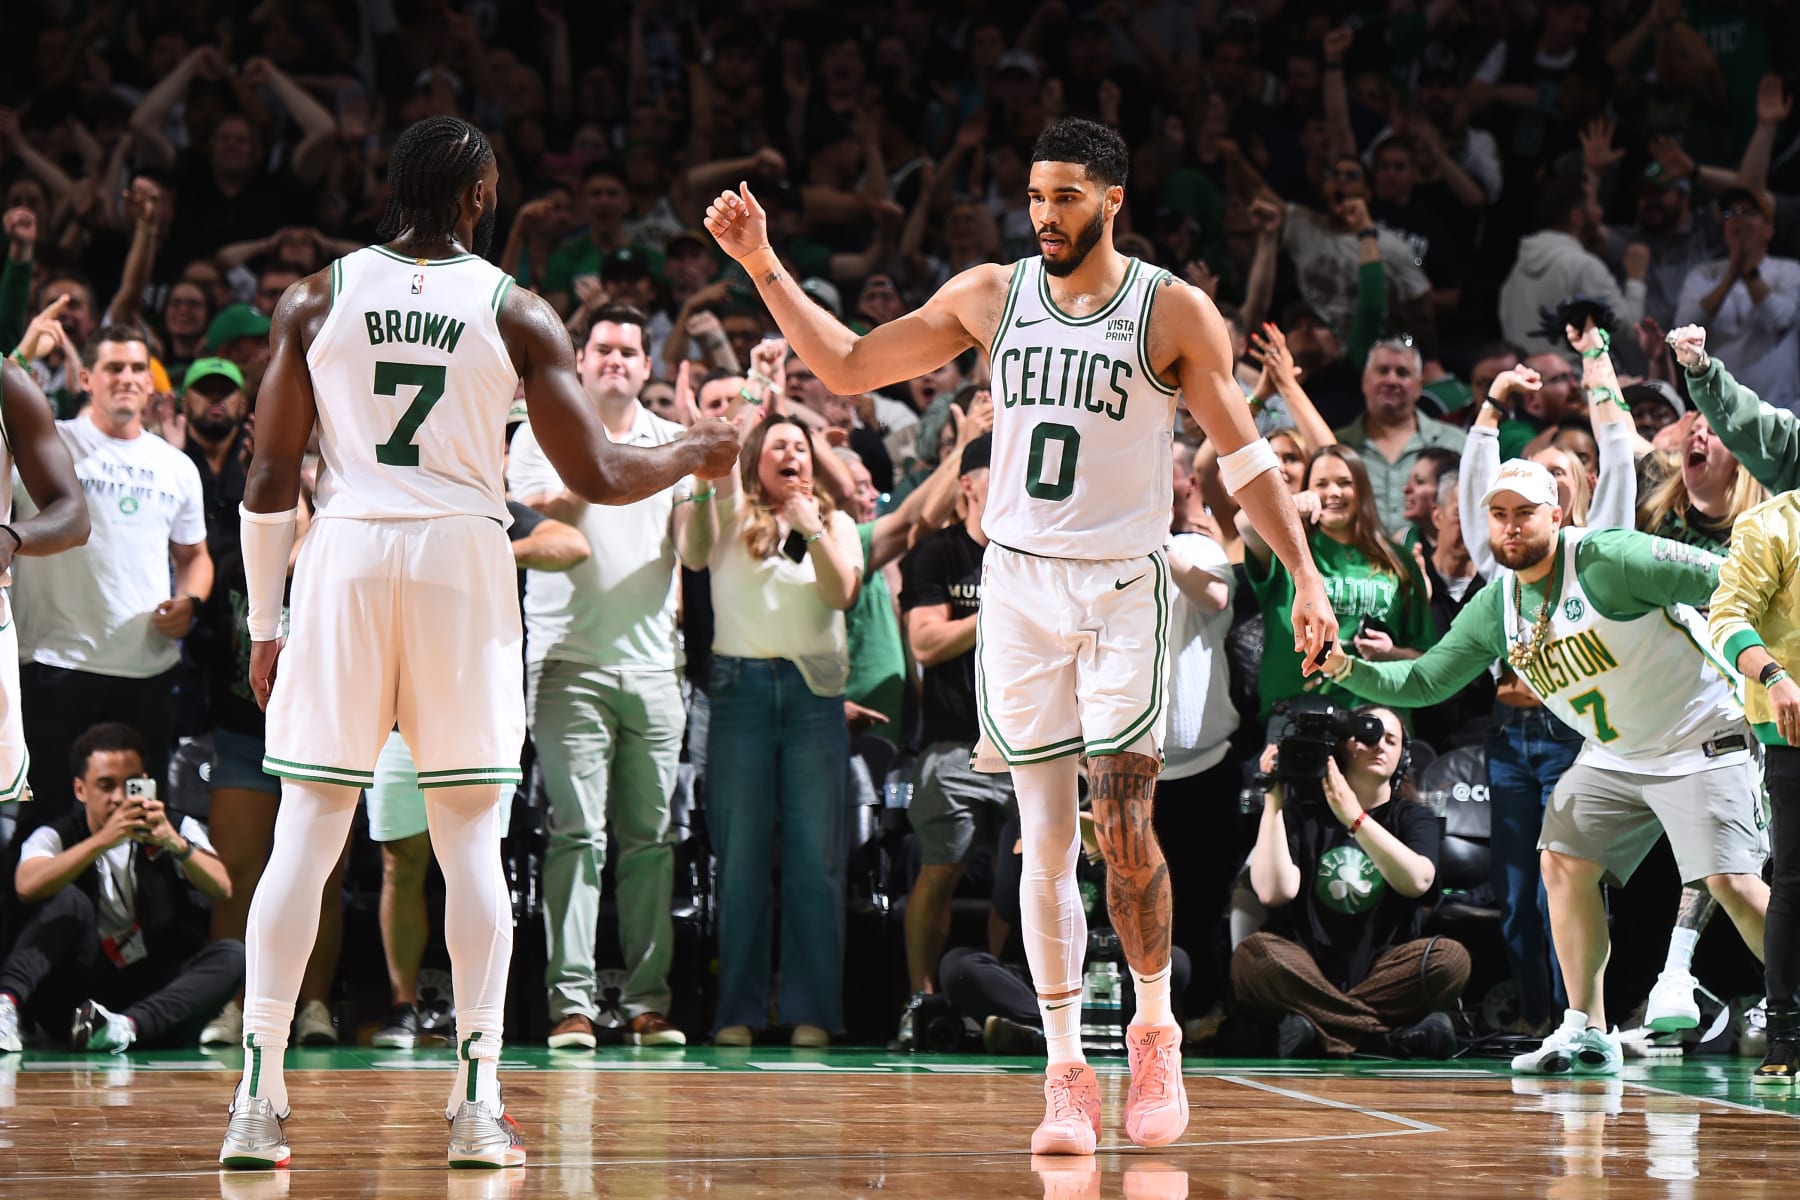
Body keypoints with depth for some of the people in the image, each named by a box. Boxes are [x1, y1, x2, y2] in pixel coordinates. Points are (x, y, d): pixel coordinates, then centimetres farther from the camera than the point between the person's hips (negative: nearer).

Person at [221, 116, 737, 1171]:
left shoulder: (317, 301, 5)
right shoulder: (516, 313, 1)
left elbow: (270, 481, 3)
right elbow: (599, 478, 0)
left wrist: (265, 624, 11)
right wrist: (692, 455, 20)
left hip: (345, 554, 1)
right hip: (463, 560, -1)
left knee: (308, 828, 4)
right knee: (471, 836, 6)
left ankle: (260, 1101, -2)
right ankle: (478, 1104, 2)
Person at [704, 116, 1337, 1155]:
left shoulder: (1174, 313, -4)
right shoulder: (991, 296, 4)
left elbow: (1246, 458, 0)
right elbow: (848, 368, 11)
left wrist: (1306, 574, -8)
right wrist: (763, 266, 3)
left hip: (1124, 590, -2)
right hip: (1021, 583, 2)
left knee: (1125, 830, -8)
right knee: (1047, 843, 0)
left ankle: (1155, 1030, 14)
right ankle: (1068, 1071, 5)